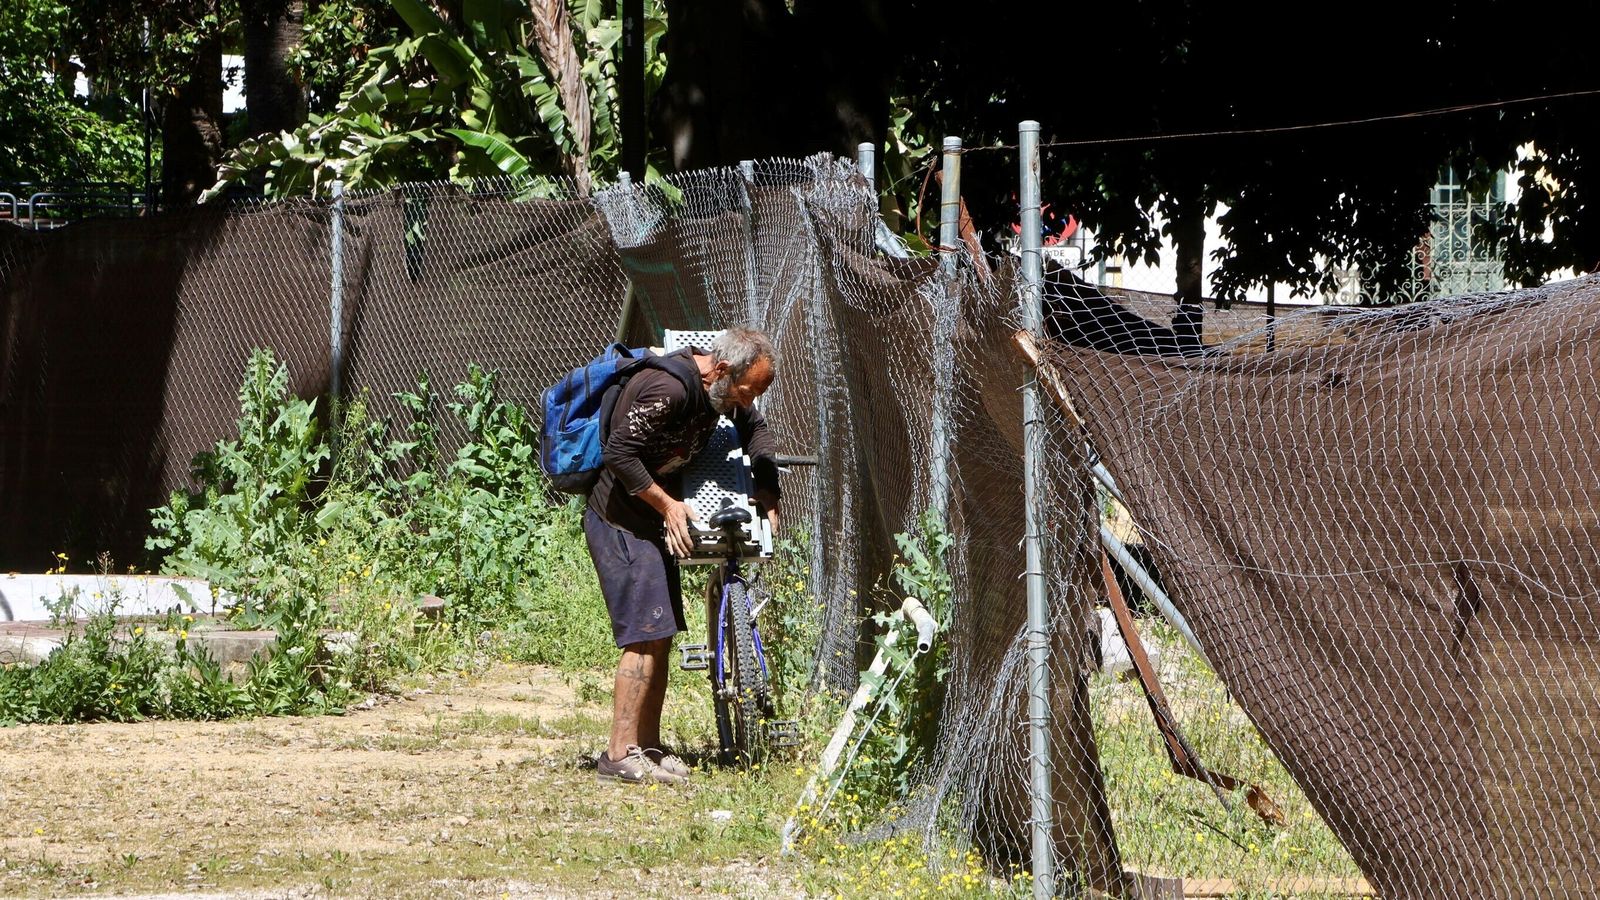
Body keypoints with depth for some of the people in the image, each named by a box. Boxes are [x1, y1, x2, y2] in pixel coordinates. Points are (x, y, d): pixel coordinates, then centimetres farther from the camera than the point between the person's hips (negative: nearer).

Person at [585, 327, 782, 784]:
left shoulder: (720, 389, 4)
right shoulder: (668, 389, -26)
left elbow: (755, 429, 23)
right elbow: (620, 454, -26)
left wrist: (768, 492, 9)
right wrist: (668, 504, -19)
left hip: (653, 522, 10)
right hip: (620, 522, -10)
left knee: (662, 636, 10)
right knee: (646, 636, -14)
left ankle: (649, 747, 17)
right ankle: (621, 755, -13)